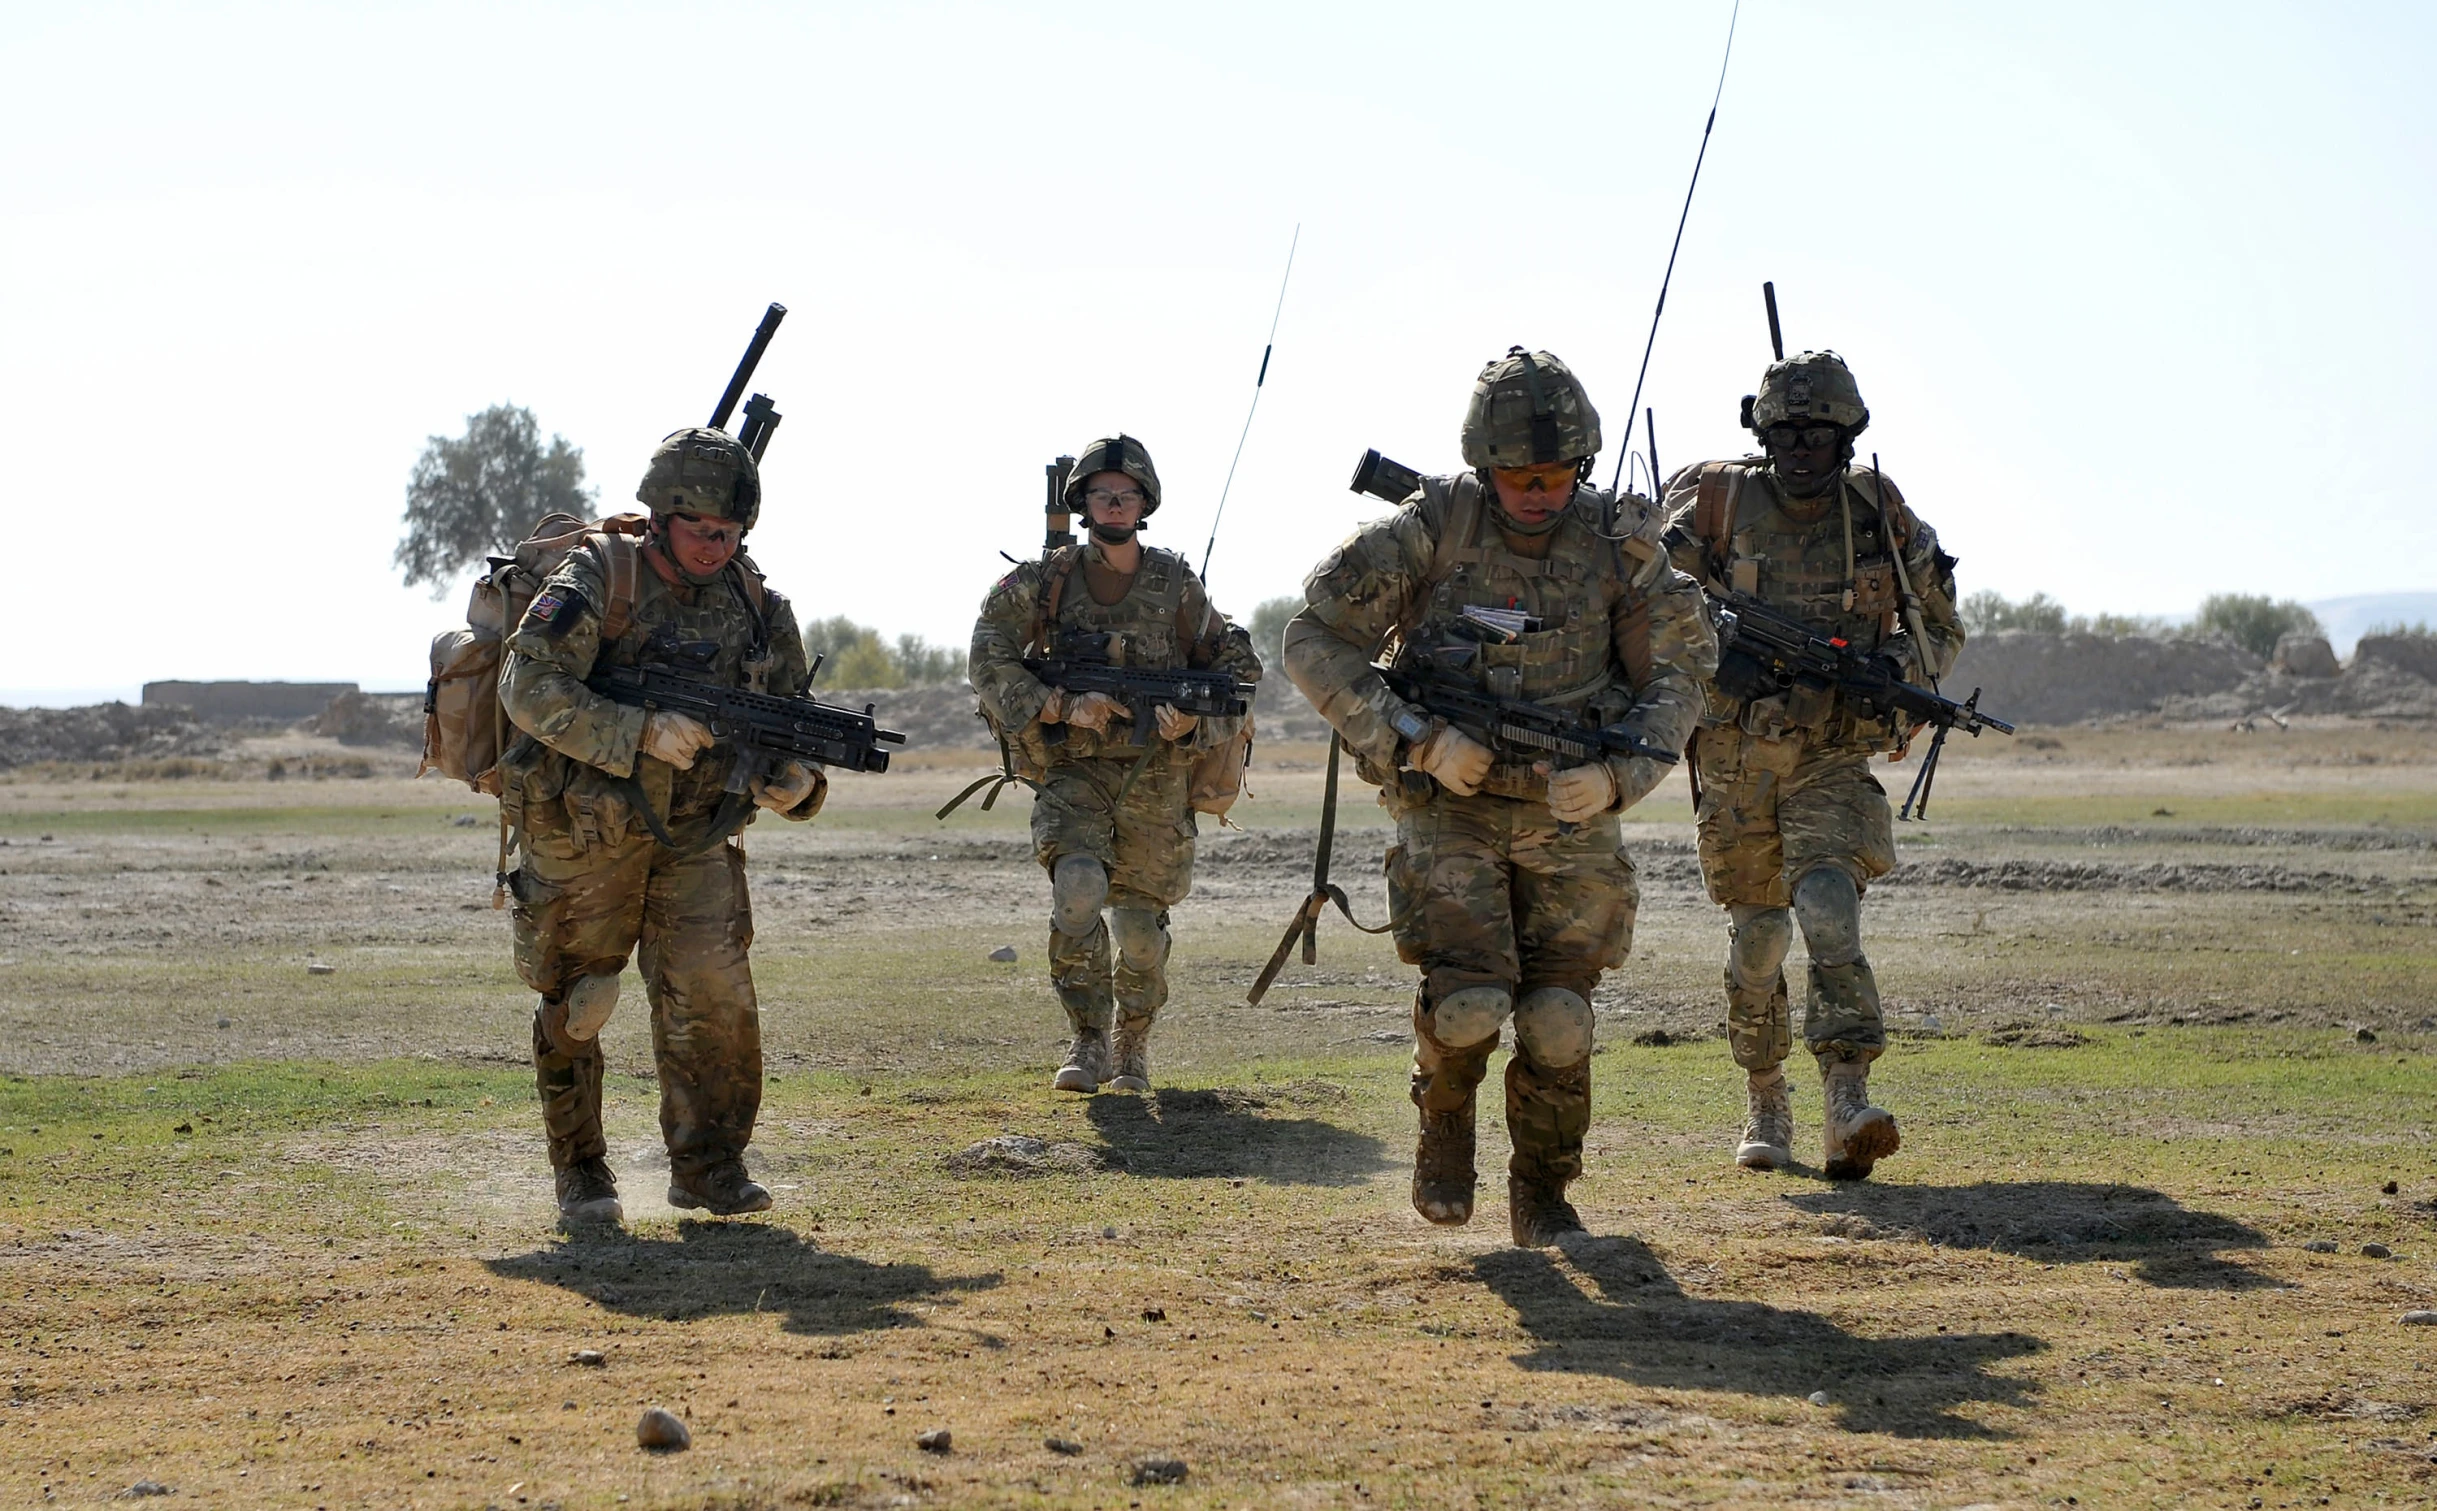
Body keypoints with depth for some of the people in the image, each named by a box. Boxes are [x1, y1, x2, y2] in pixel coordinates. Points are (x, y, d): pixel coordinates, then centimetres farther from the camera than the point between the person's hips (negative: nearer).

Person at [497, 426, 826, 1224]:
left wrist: (795, 780, -17)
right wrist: (642, 733, -32)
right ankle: (579, 1171, 24)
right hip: (584, 830, -3)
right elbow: (529, 688, -25)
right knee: (577, 1005, 7)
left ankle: (709, 1166, 2)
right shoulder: (598, 580, -15)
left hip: (694, 831, 3)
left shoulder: (755, 604, -1)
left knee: (713, 988, -12)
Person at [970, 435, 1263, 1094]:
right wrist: (1064, 705, -17)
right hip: (1074, 773, -1)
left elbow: (1234, 666, 8)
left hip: (1155, 777, 1)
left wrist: (1194, 718, -11)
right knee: (1077, 888, -24)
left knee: (1140, 927, 3)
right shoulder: (1045, 581, 0)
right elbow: (991, 666, -4)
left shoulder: (1176, 584, 2)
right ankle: (1088, 1043, -10)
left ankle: (1134, 1044, 30)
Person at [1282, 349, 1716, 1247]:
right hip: (1450, 804, -2)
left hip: (1569, 812, 2)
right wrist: (1417, 739, -19)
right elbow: (1315, 643, -10)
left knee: (1557, 1020, -6)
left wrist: (1617, 774, -15)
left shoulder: (1617, 545, -6)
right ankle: (1444, 1114, 13)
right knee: (1470, 1001, -20)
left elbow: (1678, 676, 3)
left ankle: (1541, 1197, 17)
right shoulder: (1430, 530, -13)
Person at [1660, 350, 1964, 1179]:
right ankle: (1766, 1108, 27)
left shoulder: (1883, 518, -1)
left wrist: (1898, 663, -11)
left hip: (1833, 755, -1)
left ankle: (1848, 1109, -29)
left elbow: (1942, 627, 11)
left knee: (1828, 905, -22)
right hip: (1736, 756, 1)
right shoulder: (1714, 504, -5)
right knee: (1757, 934, 8)